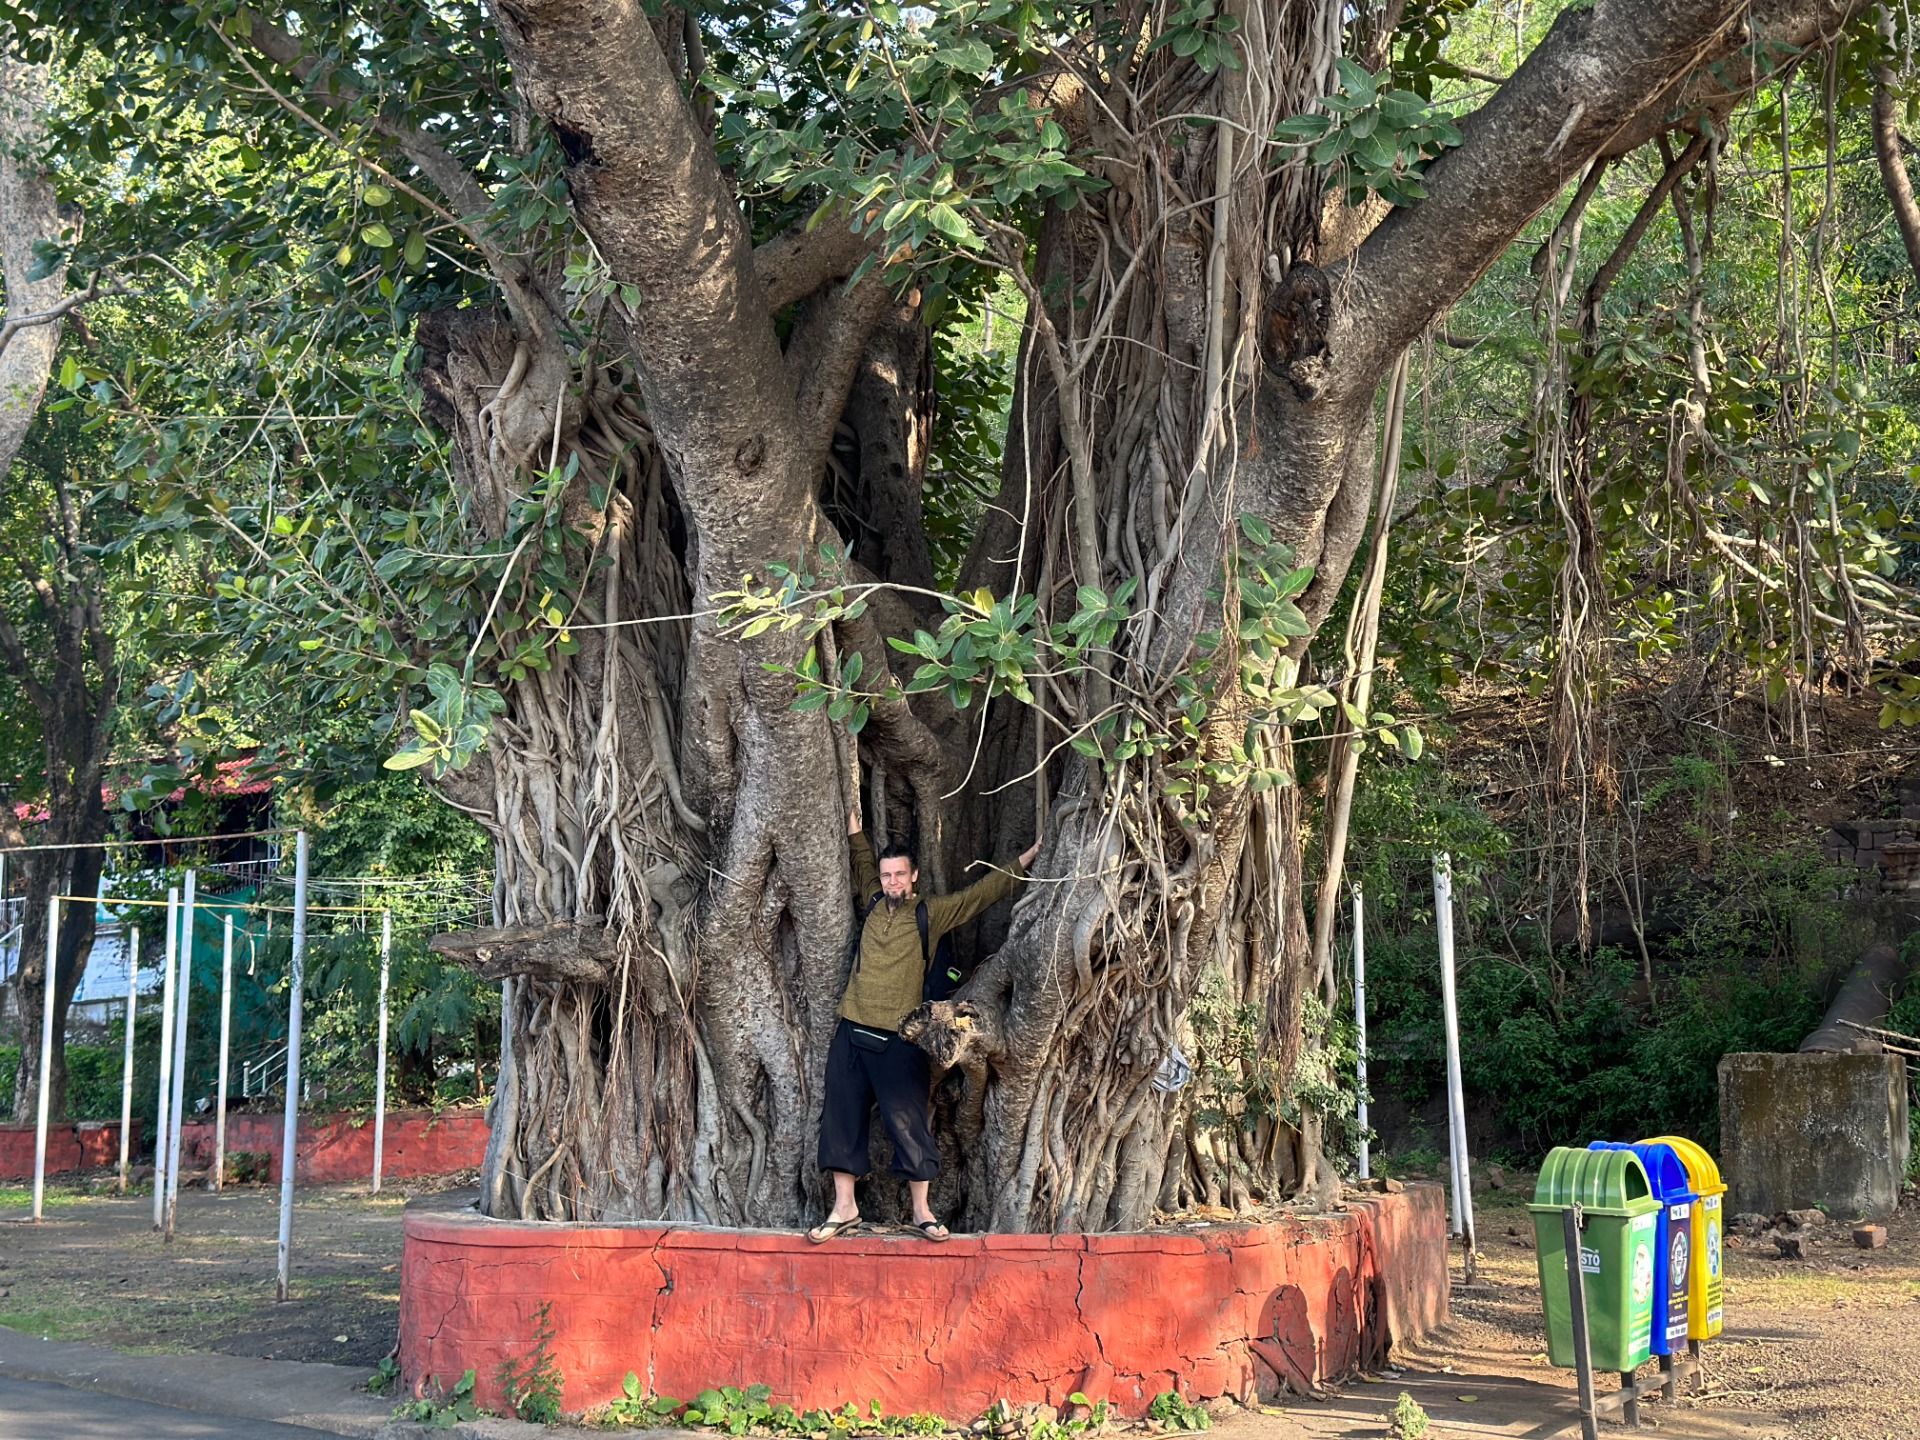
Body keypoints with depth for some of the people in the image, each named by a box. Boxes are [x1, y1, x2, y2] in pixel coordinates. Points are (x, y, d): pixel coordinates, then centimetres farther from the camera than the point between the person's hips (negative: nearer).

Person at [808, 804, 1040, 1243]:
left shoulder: (931, 912, 3)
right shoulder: (872, 904, 11)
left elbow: (983, 892, 6)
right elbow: (864, 866, 32)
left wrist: (1025, 861, 5)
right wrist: (855, 831, 32)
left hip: (899, 1038, -4)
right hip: (853, 1031, 4)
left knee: (909, 1122, -3)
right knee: (841, 1118, 3)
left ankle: (922, 1211, 5)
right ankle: (844, 1208, 11)